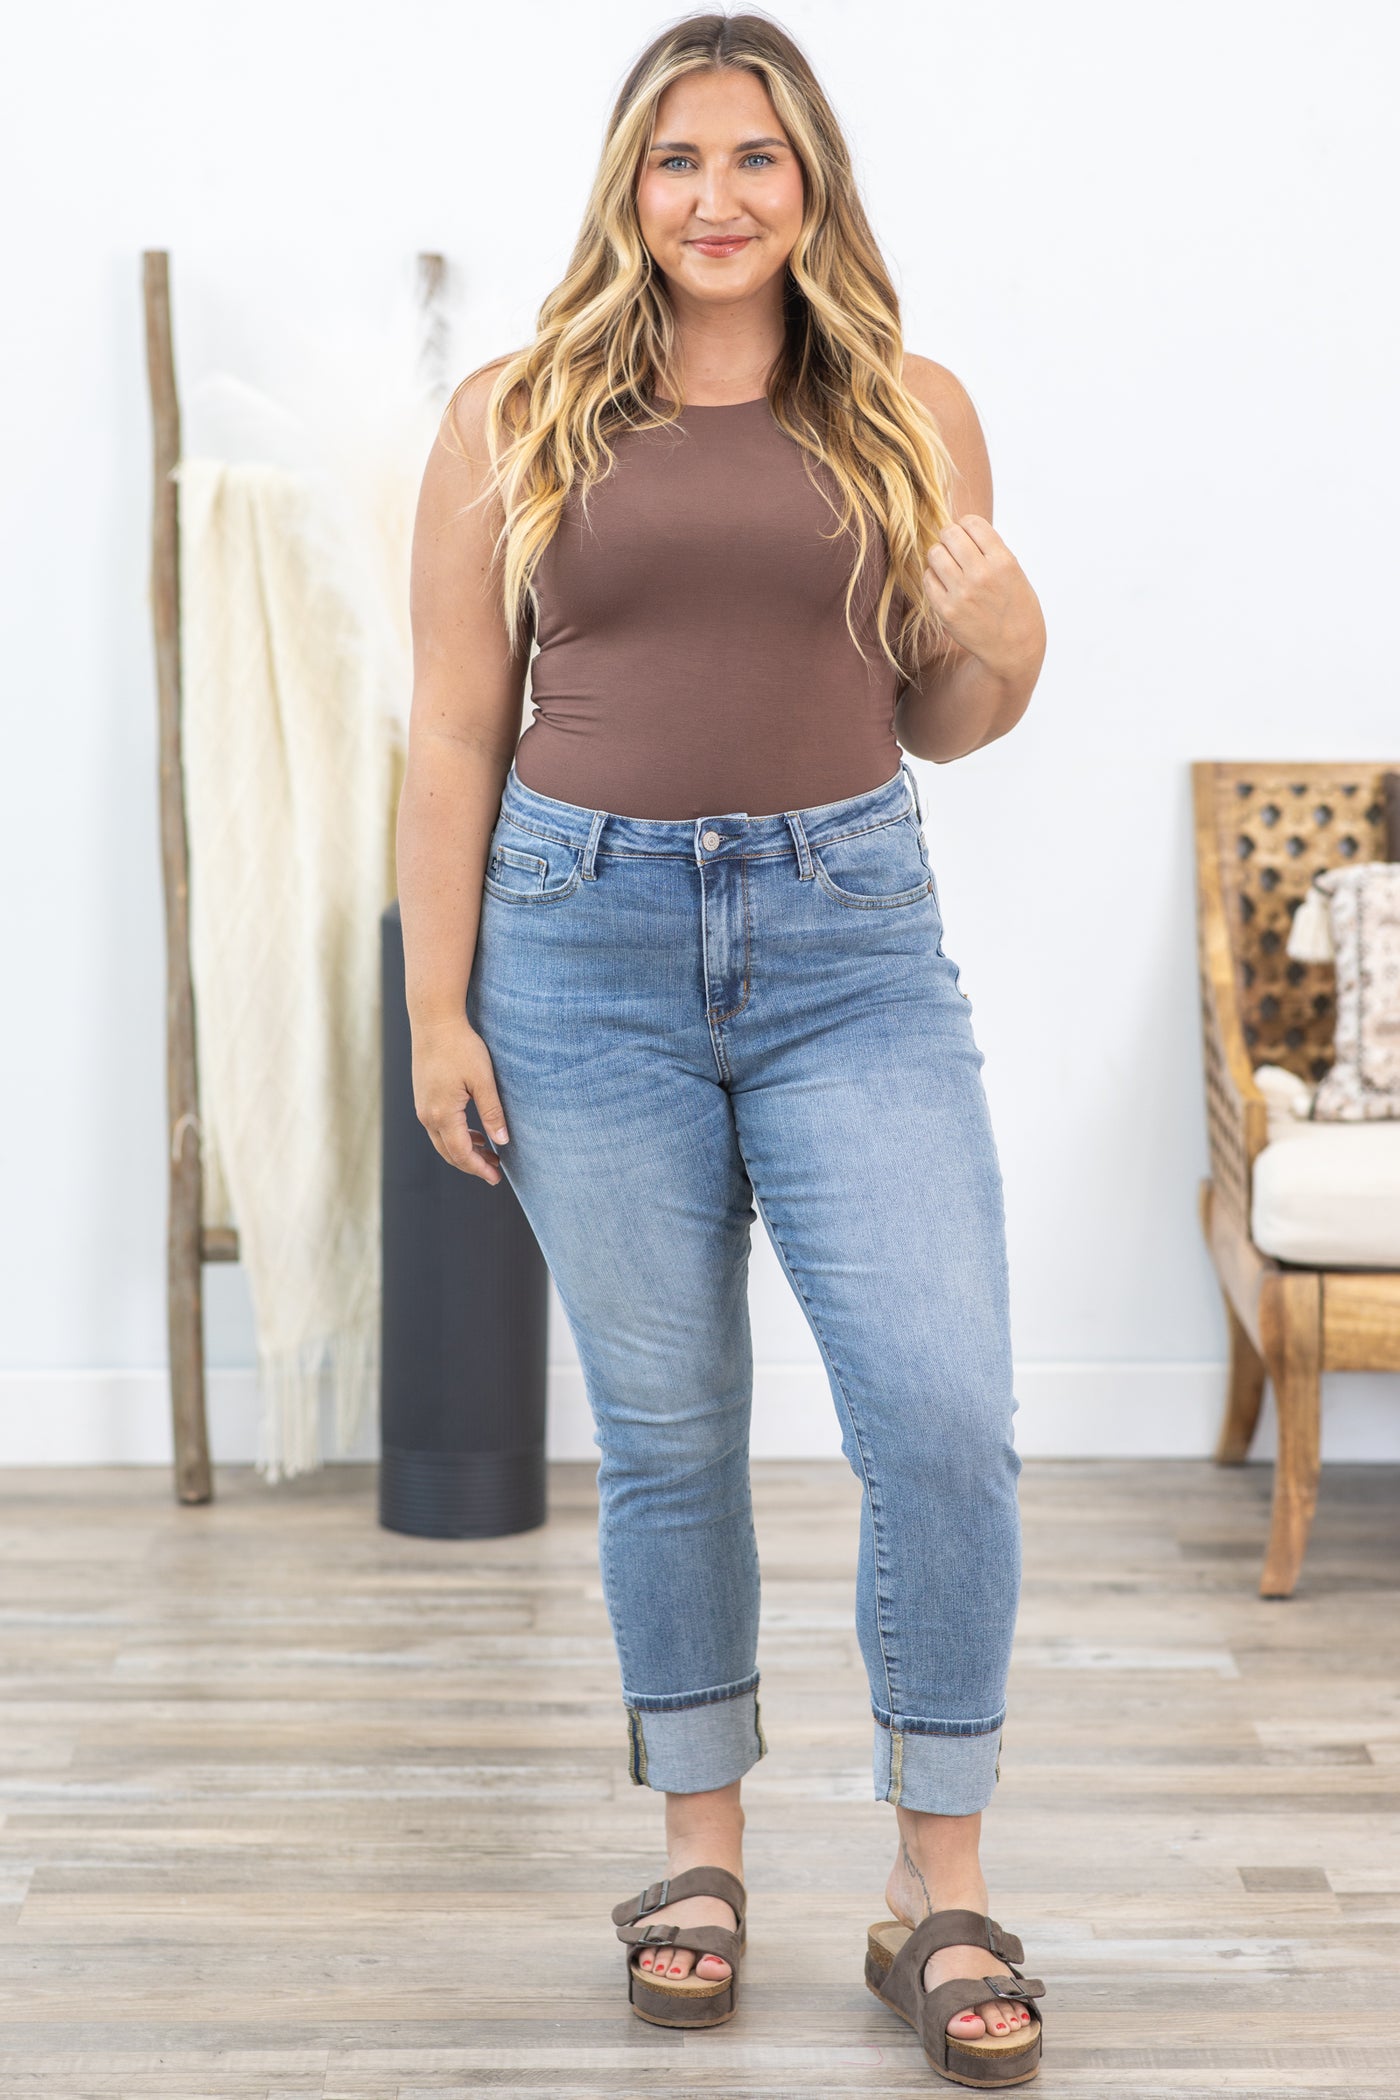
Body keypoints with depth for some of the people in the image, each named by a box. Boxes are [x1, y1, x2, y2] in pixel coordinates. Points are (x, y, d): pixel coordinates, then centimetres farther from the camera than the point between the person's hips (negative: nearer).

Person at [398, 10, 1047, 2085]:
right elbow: (454, 732, 5)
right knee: (665, 1433, 9)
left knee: (944, 1417, -8)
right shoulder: (516, 419, 4)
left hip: (853, 940, 1)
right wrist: (436, 1009, 0)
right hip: (589, 944, 0)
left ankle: (942, 1881, 10)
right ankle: (703, 1842, 27)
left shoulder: (914, 412, 7)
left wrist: (1007, 646, -8)